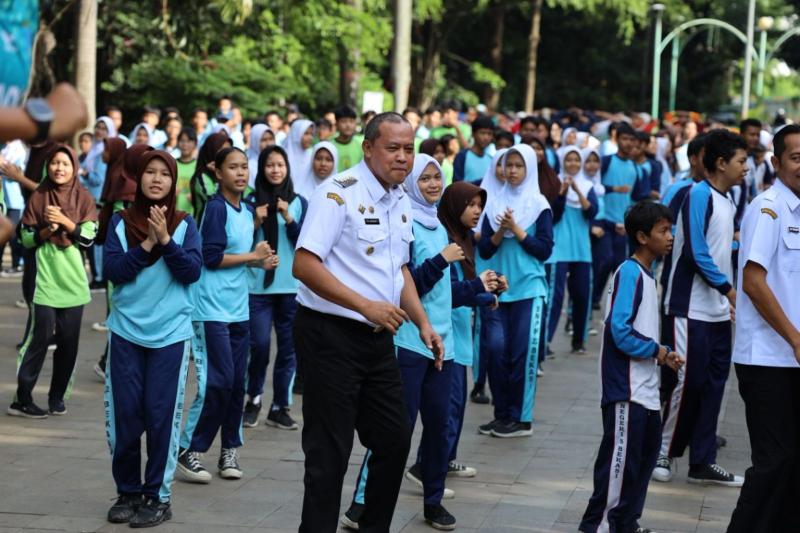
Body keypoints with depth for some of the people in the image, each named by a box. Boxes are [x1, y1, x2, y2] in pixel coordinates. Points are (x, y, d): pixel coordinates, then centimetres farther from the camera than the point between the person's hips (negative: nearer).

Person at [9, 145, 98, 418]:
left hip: (73, 280, 2)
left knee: (69, 342, 4)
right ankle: (22, 398, -6)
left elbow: (88, 237, -4)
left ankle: (57, 397, 14)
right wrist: (47, 230, -15)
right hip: (45, 278, -2)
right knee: (40, 337, -9)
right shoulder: (38, 197, 3)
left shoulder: (84, 198, 4)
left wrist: (64, 221, -16)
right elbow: (26, 238, 3)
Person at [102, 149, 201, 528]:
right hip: (126, 330, 1)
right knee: (124, 415, 5)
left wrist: (165, 240, -17)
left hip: (170, 333, -1)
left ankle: (158, 497, 9)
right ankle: (128, 492, 20)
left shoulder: (184, 224, 2)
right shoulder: (121, 222, 3)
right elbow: (112, 270, -6)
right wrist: (147, 244, -15)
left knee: (161, 415, 1)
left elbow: (192, 272, -7)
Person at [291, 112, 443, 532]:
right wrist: (366, 305, -27)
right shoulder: (339, 193, -15)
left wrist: (423, 323, 10)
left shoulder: (400, 201, 10)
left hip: (378, 337, 8)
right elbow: (304, 265, -23)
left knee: (394, 441, 14)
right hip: (331, 336, -8)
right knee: (330, 451, -3)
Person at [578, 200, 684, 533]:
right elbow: (620, 331, -22)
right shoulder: (629, 272, -15)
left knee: (645, 455, 15)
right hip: (626, 389, -10)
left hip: (646, 389, 10)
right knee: (620, 458, -5)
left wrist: (662, 356, 4)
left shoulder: (646, 274, 14)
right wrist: (657, 351, -12)